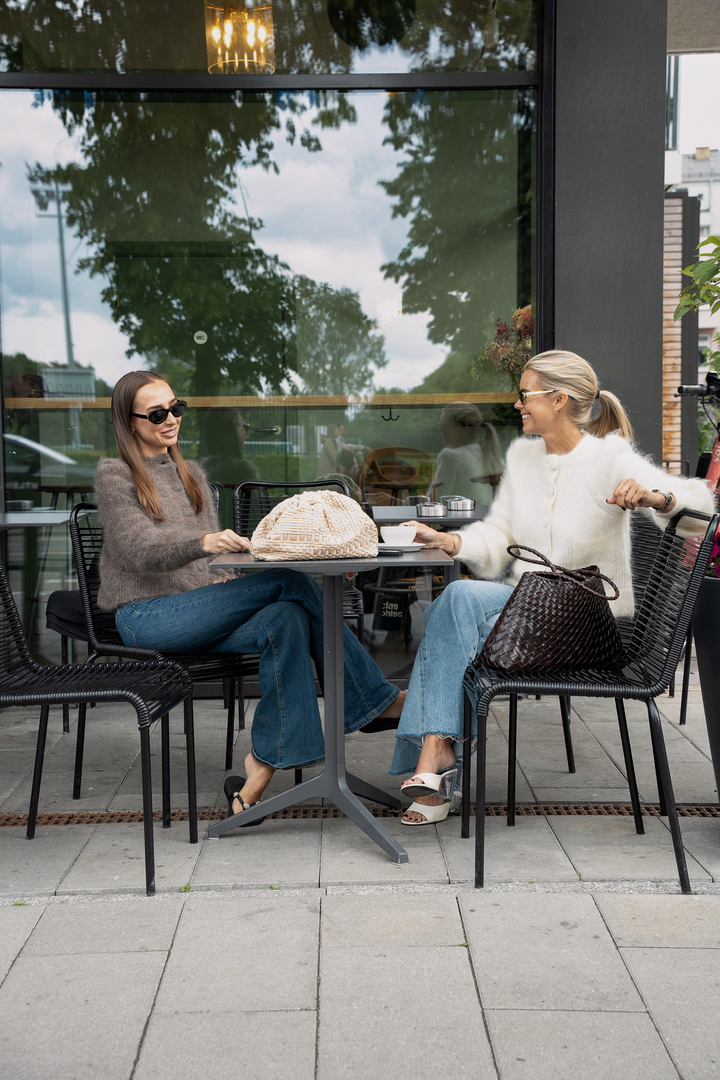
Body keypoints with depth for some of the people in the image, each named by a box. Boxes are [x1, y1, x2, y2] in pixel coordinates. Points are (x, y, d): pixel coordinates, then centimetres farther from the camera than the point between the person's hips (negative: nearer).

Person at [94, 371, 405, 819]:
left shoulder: (192, 474, 21)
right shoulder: (114, 475, 0)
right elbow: (139, 548, -16)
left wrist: (230, 573, -2)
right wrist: (205, 542, -35)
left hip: (199, 611, 6)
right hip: (147, 617, -6)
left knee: (288, 620, -28)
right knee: (290, 580, -24)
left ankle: (265, 765, -27)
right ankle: (377, 698, -15)